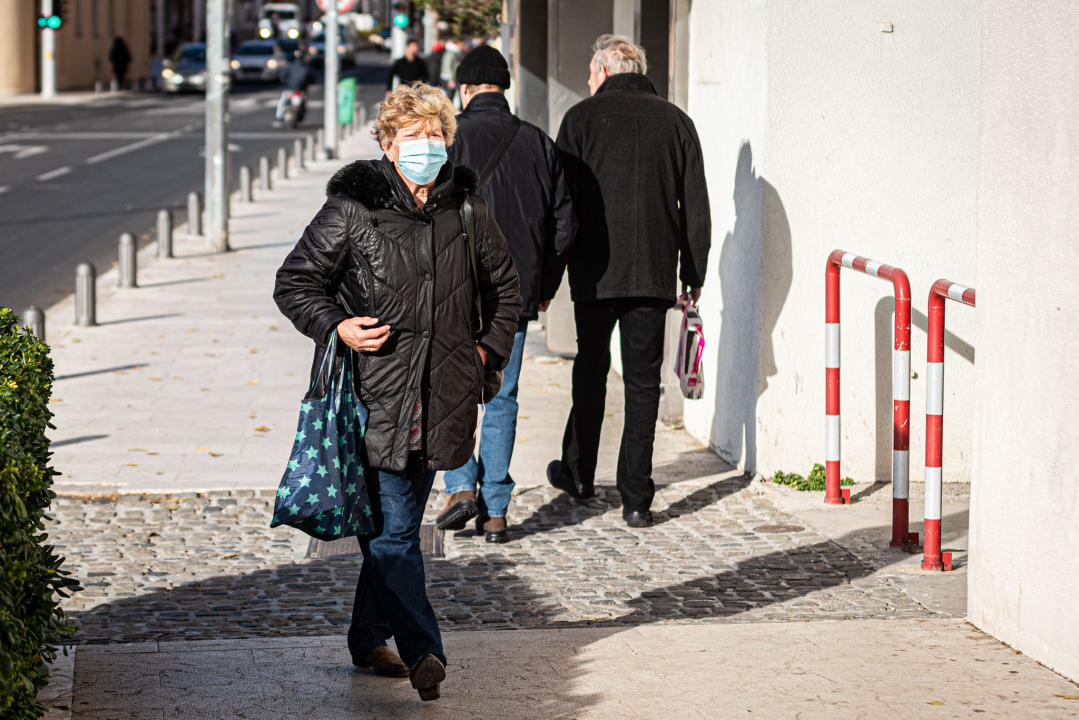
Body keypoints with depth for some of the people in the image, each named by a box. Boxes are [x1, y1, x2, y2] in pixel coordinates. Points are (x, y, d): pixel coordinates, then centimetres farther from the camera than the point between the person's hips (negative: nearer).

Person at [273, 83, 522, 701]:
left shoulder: (468, 209, 8)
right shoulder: (352, 207, -4)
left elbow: (505, 290, 23)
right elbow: (294, 283, 3)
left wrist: (488, 350, 11)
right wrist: (336, 326, -13)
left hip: (440, 396, 4)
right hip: (375, 394, -4)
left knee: (398, 524, 13)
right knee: (393, 526, -9)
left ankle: (369, 639, 27)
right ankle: (423, 651, -9)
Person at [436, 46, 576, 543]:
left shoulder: (454, 137, -6)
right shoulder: (538, 143, 6)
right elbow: (564, 220, 8)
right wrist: (545, 286, 18)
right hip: (517, 294, 3)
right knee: (501, 399, 9)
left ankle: (461, 487, -4)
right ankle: (495, 512, 8)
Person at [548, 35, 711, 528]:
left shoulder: (581, 118, 0)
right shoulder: (676, 121, 6)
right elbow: (696, 207, 5)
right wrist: (693, 273, 12)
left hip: (595, 269, -1)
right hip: (655, 273, 1)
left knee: (590, 368, 16)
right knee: (643, 381, 4)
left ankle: (578, 473, 29)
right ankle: (636, 497, 2)